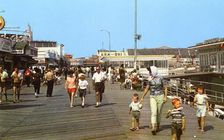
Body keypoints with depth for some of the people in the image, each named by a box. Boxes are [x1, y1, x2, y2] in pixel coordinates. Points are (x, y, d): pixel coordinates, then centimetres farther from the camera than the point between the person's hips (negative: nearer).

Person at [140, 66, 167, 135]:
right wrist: (142, 97, 16)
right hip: (152, 97, 2)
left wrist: (165, 97, -10)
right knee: (153, 112, -12)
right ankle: (153, 128, -20)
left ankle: (158, 127, 26)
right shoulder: (150, 79, 5)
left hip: (160, 96, -2)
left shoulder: (160, 78, -5)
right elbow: (147, 89, 14)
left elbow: (165, 88, -1)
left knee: (158, 112, 8)